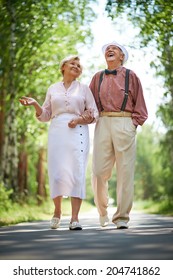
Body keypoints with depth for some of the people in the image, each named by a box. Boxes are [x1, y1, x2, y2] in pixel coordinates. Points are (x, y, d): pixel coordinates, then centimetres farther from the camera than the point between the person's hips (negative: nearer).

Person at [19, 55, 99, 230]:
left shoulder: (84, 88, 12)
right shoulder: (52, 89, 15)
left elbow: (94, 114, 9)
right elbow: (45, 116, 14)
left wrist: (80, 119, -10)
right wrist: (35, 104, -4)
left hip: (78, 132, -1)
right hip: (57, 132, 1)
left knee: (77, 172, -11)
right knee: (56, 172, -4)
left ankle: (75, 218, -13)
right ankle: (57, 211, 19)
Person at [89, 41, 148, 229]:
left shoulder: (130, 76, 12)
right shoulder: (98, 77, 19)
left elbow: (139, 103, 10)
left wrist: (134, 123, -1)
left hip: (124, 124, -2)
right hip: (103, 124, 2)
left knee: (125, 171, -4)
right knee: (99, 171, -4)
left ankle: (122, 217, 0)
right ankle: (102, 212, 15)